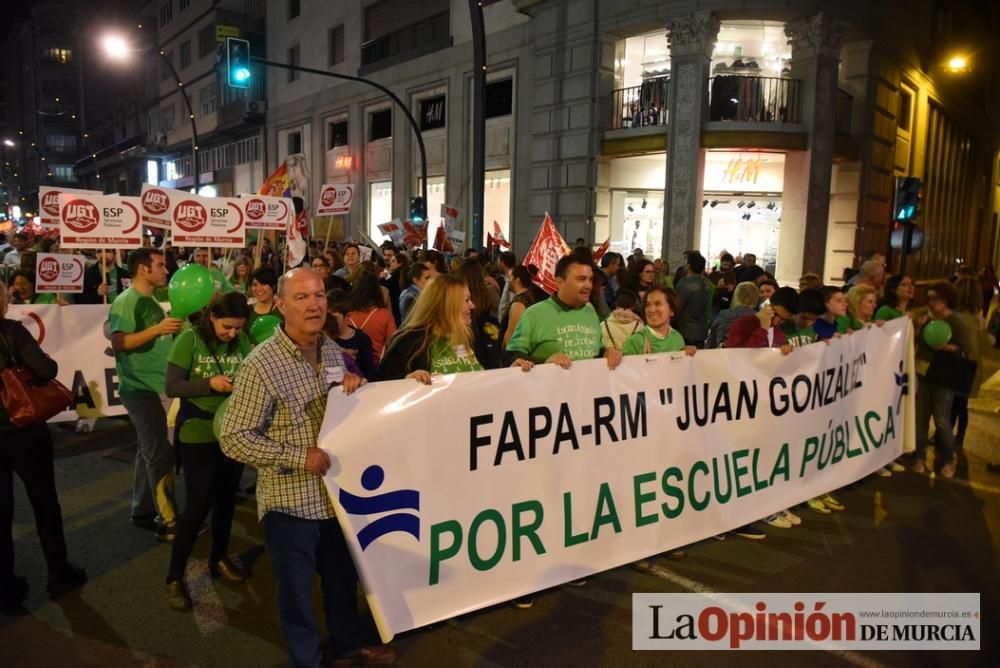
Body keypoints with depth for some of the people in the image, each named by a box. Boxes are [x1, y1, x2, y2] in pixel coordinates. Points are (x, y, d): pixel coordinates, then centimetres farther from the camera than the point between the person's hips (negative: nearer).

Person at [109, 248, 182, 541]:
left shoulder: (151, 301, 14)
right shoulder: (126, 302, -13)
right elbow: (118, 343, -24)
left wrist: (174, 328, 7)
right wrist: (157, 329, -29)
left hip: (156, 386, 9)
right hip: (140, 388, -9)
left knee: (149, 451, 15)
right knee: (160, 455, -8)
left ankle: (143, 512, 26)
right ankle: (168, 522, -2)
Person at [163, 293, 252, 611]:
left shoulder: (242, 342, -4)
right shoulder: (189, 340, -14)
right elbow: (172, 387, -15)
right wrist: (209, 384, -28)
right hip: (198, 435, -4)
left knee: (226, 500, 17)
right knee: (197, 506, -1)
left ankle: (219, 559, 38)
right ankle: (174, 578, 16)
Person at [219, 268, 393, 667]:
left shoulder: (332, 351, 1)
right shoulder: (261, 364, -19)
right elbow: (234, 439, -18)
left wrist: (354, 386, -7)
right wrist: (300, 457, -23)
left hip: (336, 492, 6)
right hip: (290, 501, -6)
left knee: (344, 578, 23)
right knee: (296, 590, 13)